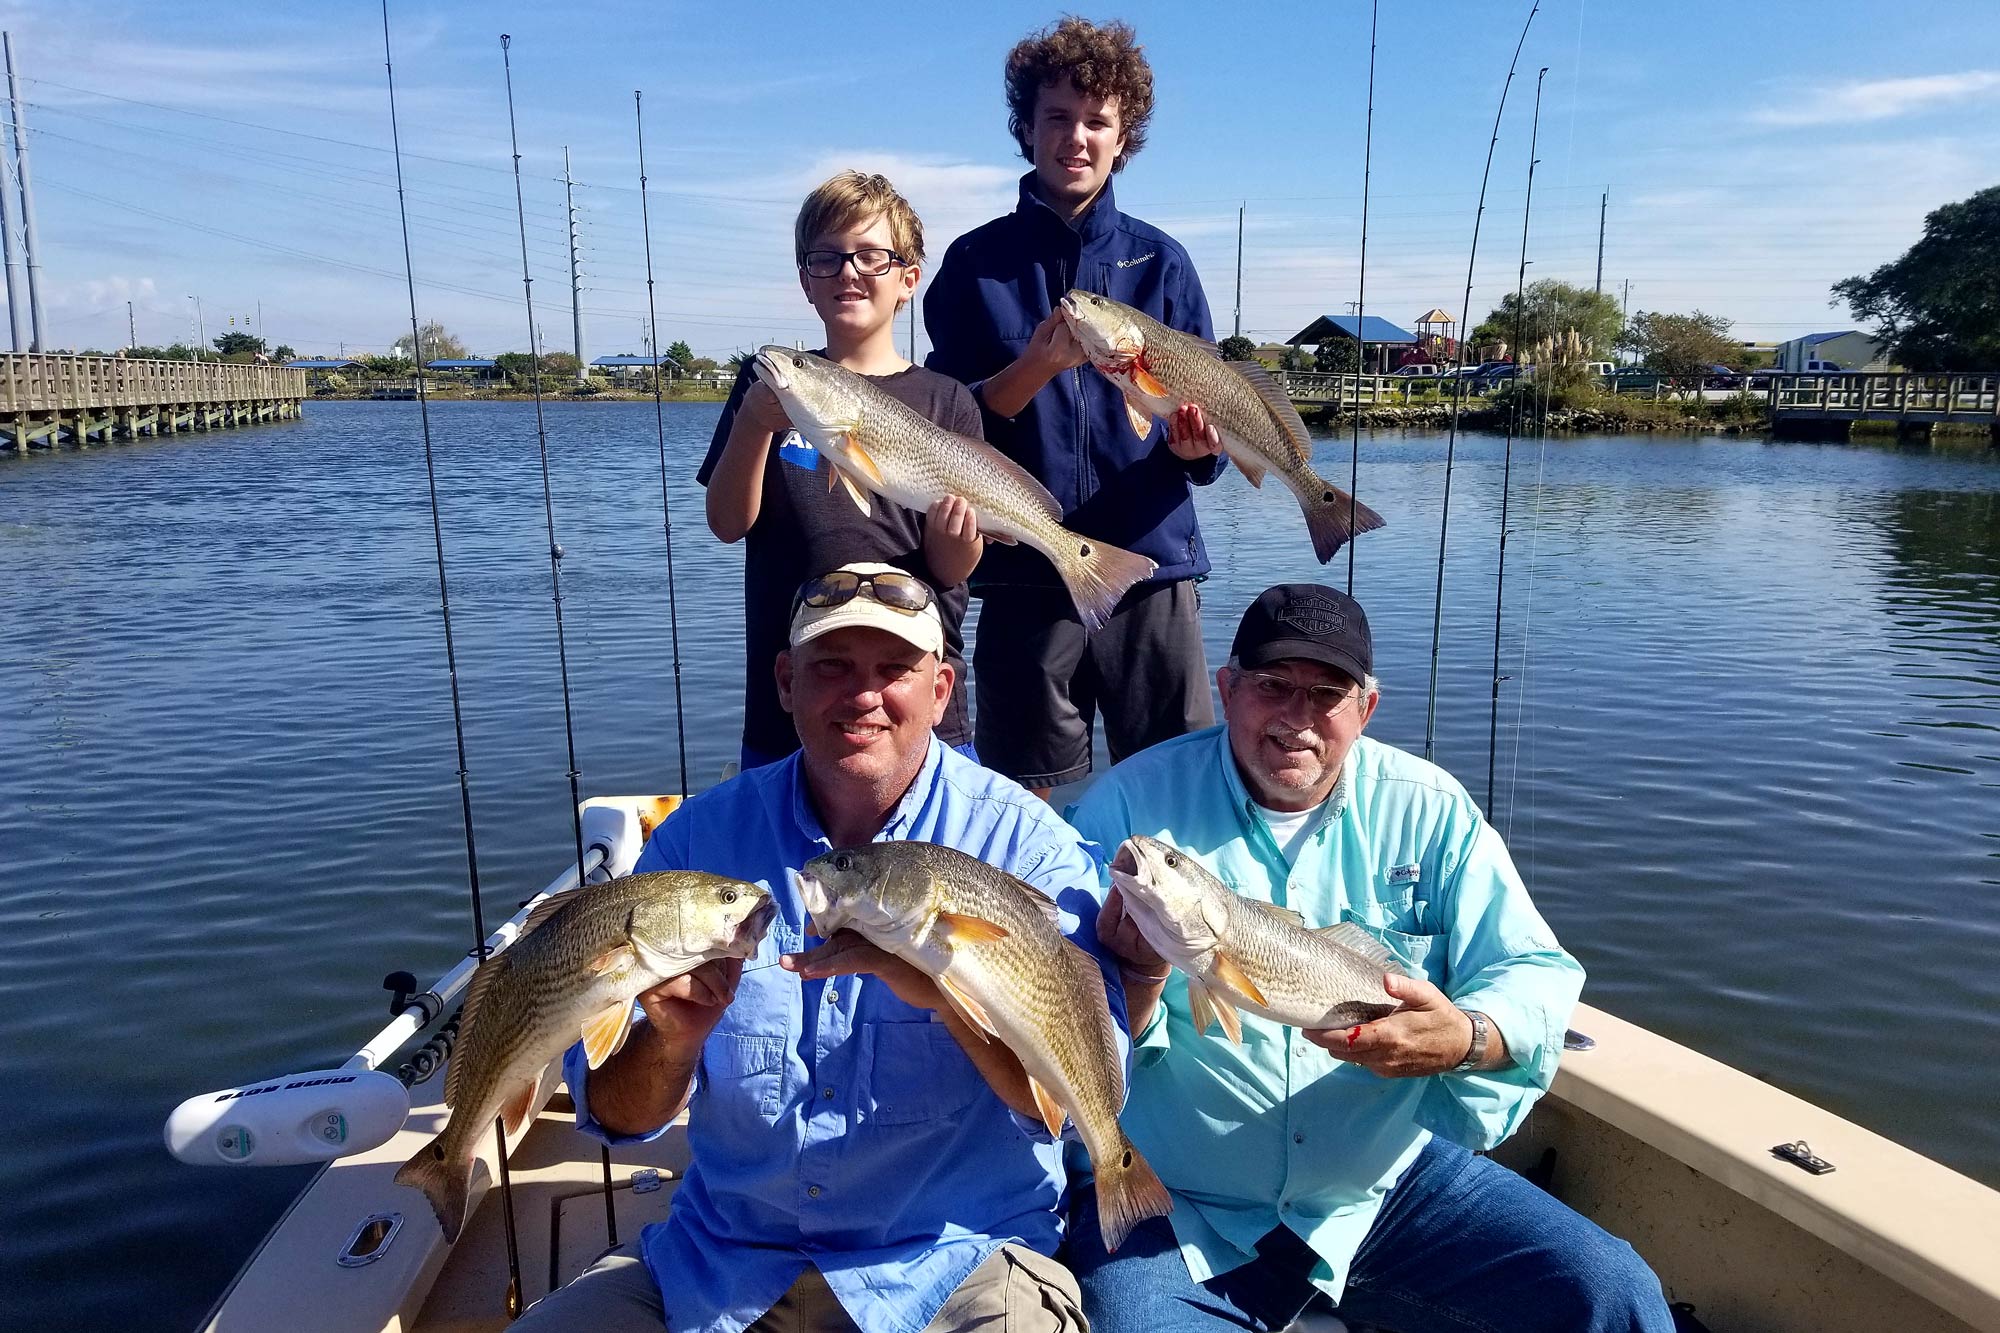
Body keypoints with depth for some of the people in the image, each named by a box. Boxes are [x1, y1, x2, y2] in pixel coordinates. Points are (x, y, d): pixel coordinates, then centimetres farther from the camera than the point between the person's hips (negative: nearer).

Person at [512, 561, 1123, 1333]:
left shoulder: (1023, 842, -10)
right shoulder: (699, 835, -3)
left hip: (953, 1261, -2)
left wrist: (937, 979, -31)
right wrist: (673, 1037, -24)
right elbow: (613, 1114, -1)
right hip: (721, 1261, 3)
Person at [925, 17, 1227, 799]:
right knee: (1030, 812, 7)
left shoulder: (1161, 261, 9)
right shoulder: (976, 262, 5)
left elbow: (1204, 429, 9)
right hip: (1026, 580, -1)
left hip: (1153, 572, 1)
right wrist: (1038, 364, -16)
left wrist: (1194, 444, -14)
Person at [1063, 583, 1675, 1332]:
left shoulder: (1428, 809, 0)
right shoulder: (1131, 803, -7)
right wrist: (1138, 975, -31)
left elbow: (1539, 977, -1)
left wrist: (1468, 1038, -24)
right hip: (1177, 1208, -2)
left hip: (1392, 1185, 3)